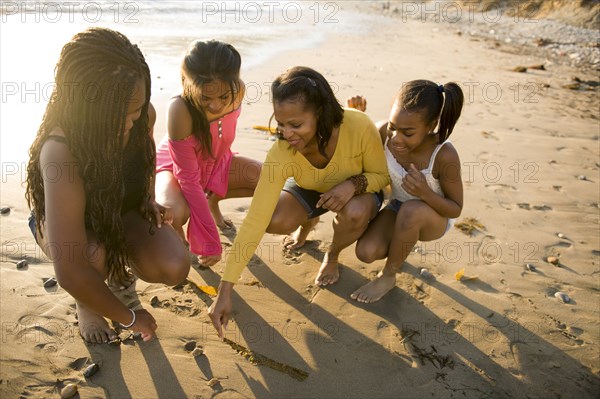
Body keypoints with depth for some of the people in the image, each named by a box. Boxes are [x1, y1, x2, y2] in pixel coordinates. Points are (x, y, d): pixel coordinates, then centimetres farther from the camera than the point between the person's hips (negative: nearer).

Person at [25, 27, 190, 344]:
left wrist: (148, 201, -10)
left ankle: (118, 258, 15)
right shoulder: (59, 151, -40)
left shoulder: (143, 115, -23)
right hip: (61, 222, -4)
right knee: (94, 256, -38)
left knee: (174, 270, -20)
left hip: (121, 210, 4)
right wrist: (129, 318, -28)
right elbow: (70, 274, -41)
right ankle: (87, 305, 0)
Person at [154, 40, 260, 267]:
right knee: (175, 213, -38)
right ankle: (178, 240, 1)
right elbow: (189, 179, -32)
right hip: (174, 167, -5)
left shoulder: (238, 91, -22)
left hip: (214, 163, 6)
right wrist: (210, 241, -29)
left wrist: (214, 195, 5)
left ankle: (213, 200, 15)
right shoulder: (180, 109, -37)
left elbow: (222, 142, -1)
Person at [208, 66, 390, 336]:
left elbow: (383, 175, -15)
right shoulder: (280, 154, -33)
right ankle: (308, 221, 12)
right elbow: (254, 222, -33)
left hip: (357, 192, -1)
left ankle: (332, 256, 0)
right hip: (311, 191, 2)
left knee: (354, 213, -36)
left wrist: (354, 183, -39)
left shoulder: (359, 127, -35)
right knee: (275, 220, -28)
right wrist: (225, 290, -34)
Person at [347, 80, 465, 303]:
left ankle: (388, 277, -13)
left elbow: (456, 209, -18)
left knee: (411, 210, -38)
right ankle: (402, 240, 15)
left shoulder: (444, 156, -31)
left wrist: (425, 192, -39)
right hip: (399, 209, 3)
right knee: (366, 252, -21)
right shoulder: (385, 132, -23)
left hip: (435, 218, -3)